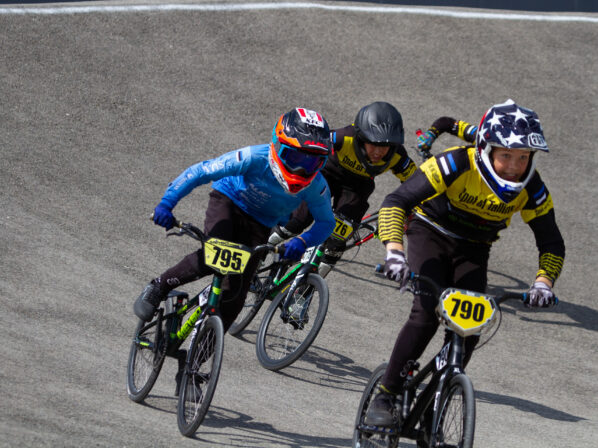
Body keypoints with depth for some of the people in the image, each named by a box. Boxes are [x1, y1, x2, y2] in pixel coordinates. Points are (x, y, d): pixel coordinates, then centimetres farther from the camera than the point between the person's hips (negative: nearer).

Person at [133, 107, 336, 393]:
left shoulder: (315, 185, -24)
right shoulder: (256, 159, -33)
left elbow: (326, 222, -11)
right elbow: (200, 172, -28)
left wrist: (303, 242, -32)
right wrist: (167, 202, -37)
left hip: (258, 226, 3)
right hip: (228, 202, -3)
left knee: (234, 297, -5)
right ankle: (158, 288, -9)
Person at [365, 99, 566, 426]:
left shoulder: (531, 189, -20)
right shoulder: (456, 165, -32)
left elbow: (552, 244, -9)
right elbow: (396, 201, -34)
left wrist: (543, 282, -29)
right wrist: (394, 251, -48)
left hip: (473, 250, 4)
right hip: (431, 234, -3)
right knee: (426, 314, -24)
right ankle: (384, 396, -14)